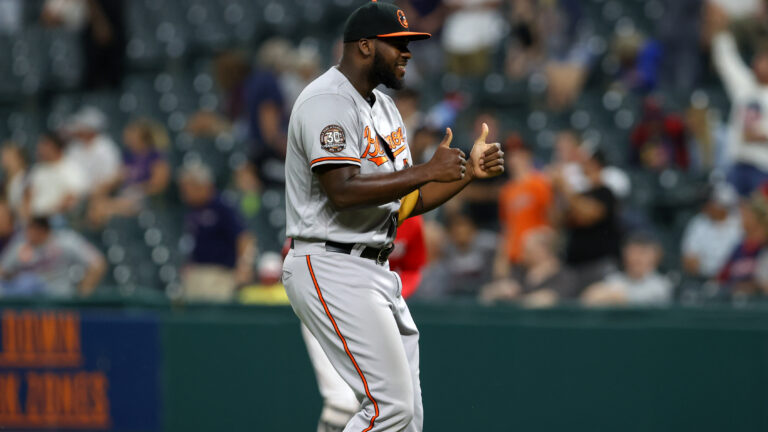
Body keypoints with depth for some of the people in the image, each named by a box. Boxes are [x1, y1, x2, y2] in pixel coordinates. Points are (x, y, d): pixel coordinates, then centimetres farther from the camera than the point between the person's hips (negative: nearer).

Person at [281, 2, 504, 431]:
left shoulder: (384, 107, 19)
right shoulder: (327, 101, -13)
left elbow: (406, 201, 20)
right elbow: (343, 191, -25)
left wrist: (469, 171, 7)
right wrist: (428, 171, -22)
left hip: (376, 274, 10)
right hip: (332, 271, -10)